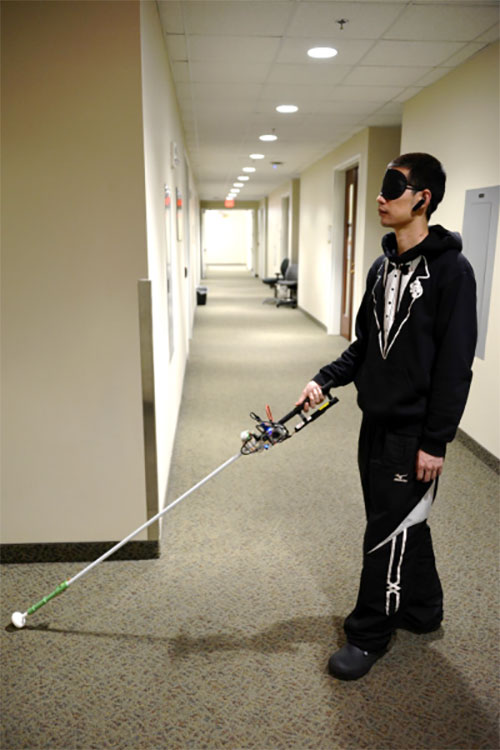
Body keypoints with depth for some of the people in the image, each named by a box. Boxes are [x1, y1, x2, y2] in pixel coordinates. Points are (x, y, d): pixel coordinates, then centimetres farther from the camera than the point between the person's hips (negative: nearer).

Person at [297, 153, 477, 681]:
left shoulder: (449, 270, -14)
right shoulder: (383, 267, 10)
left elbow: (455, 364, -16)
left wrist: (435, 441, -17)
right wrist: (325, 379, 4)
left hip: (412, 430, -7)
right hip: (376, 421, 8)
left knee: (389, 533, 2)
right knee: (403, 522, 19)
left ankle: (369, 635, 20)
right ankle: (422, 610, 39)